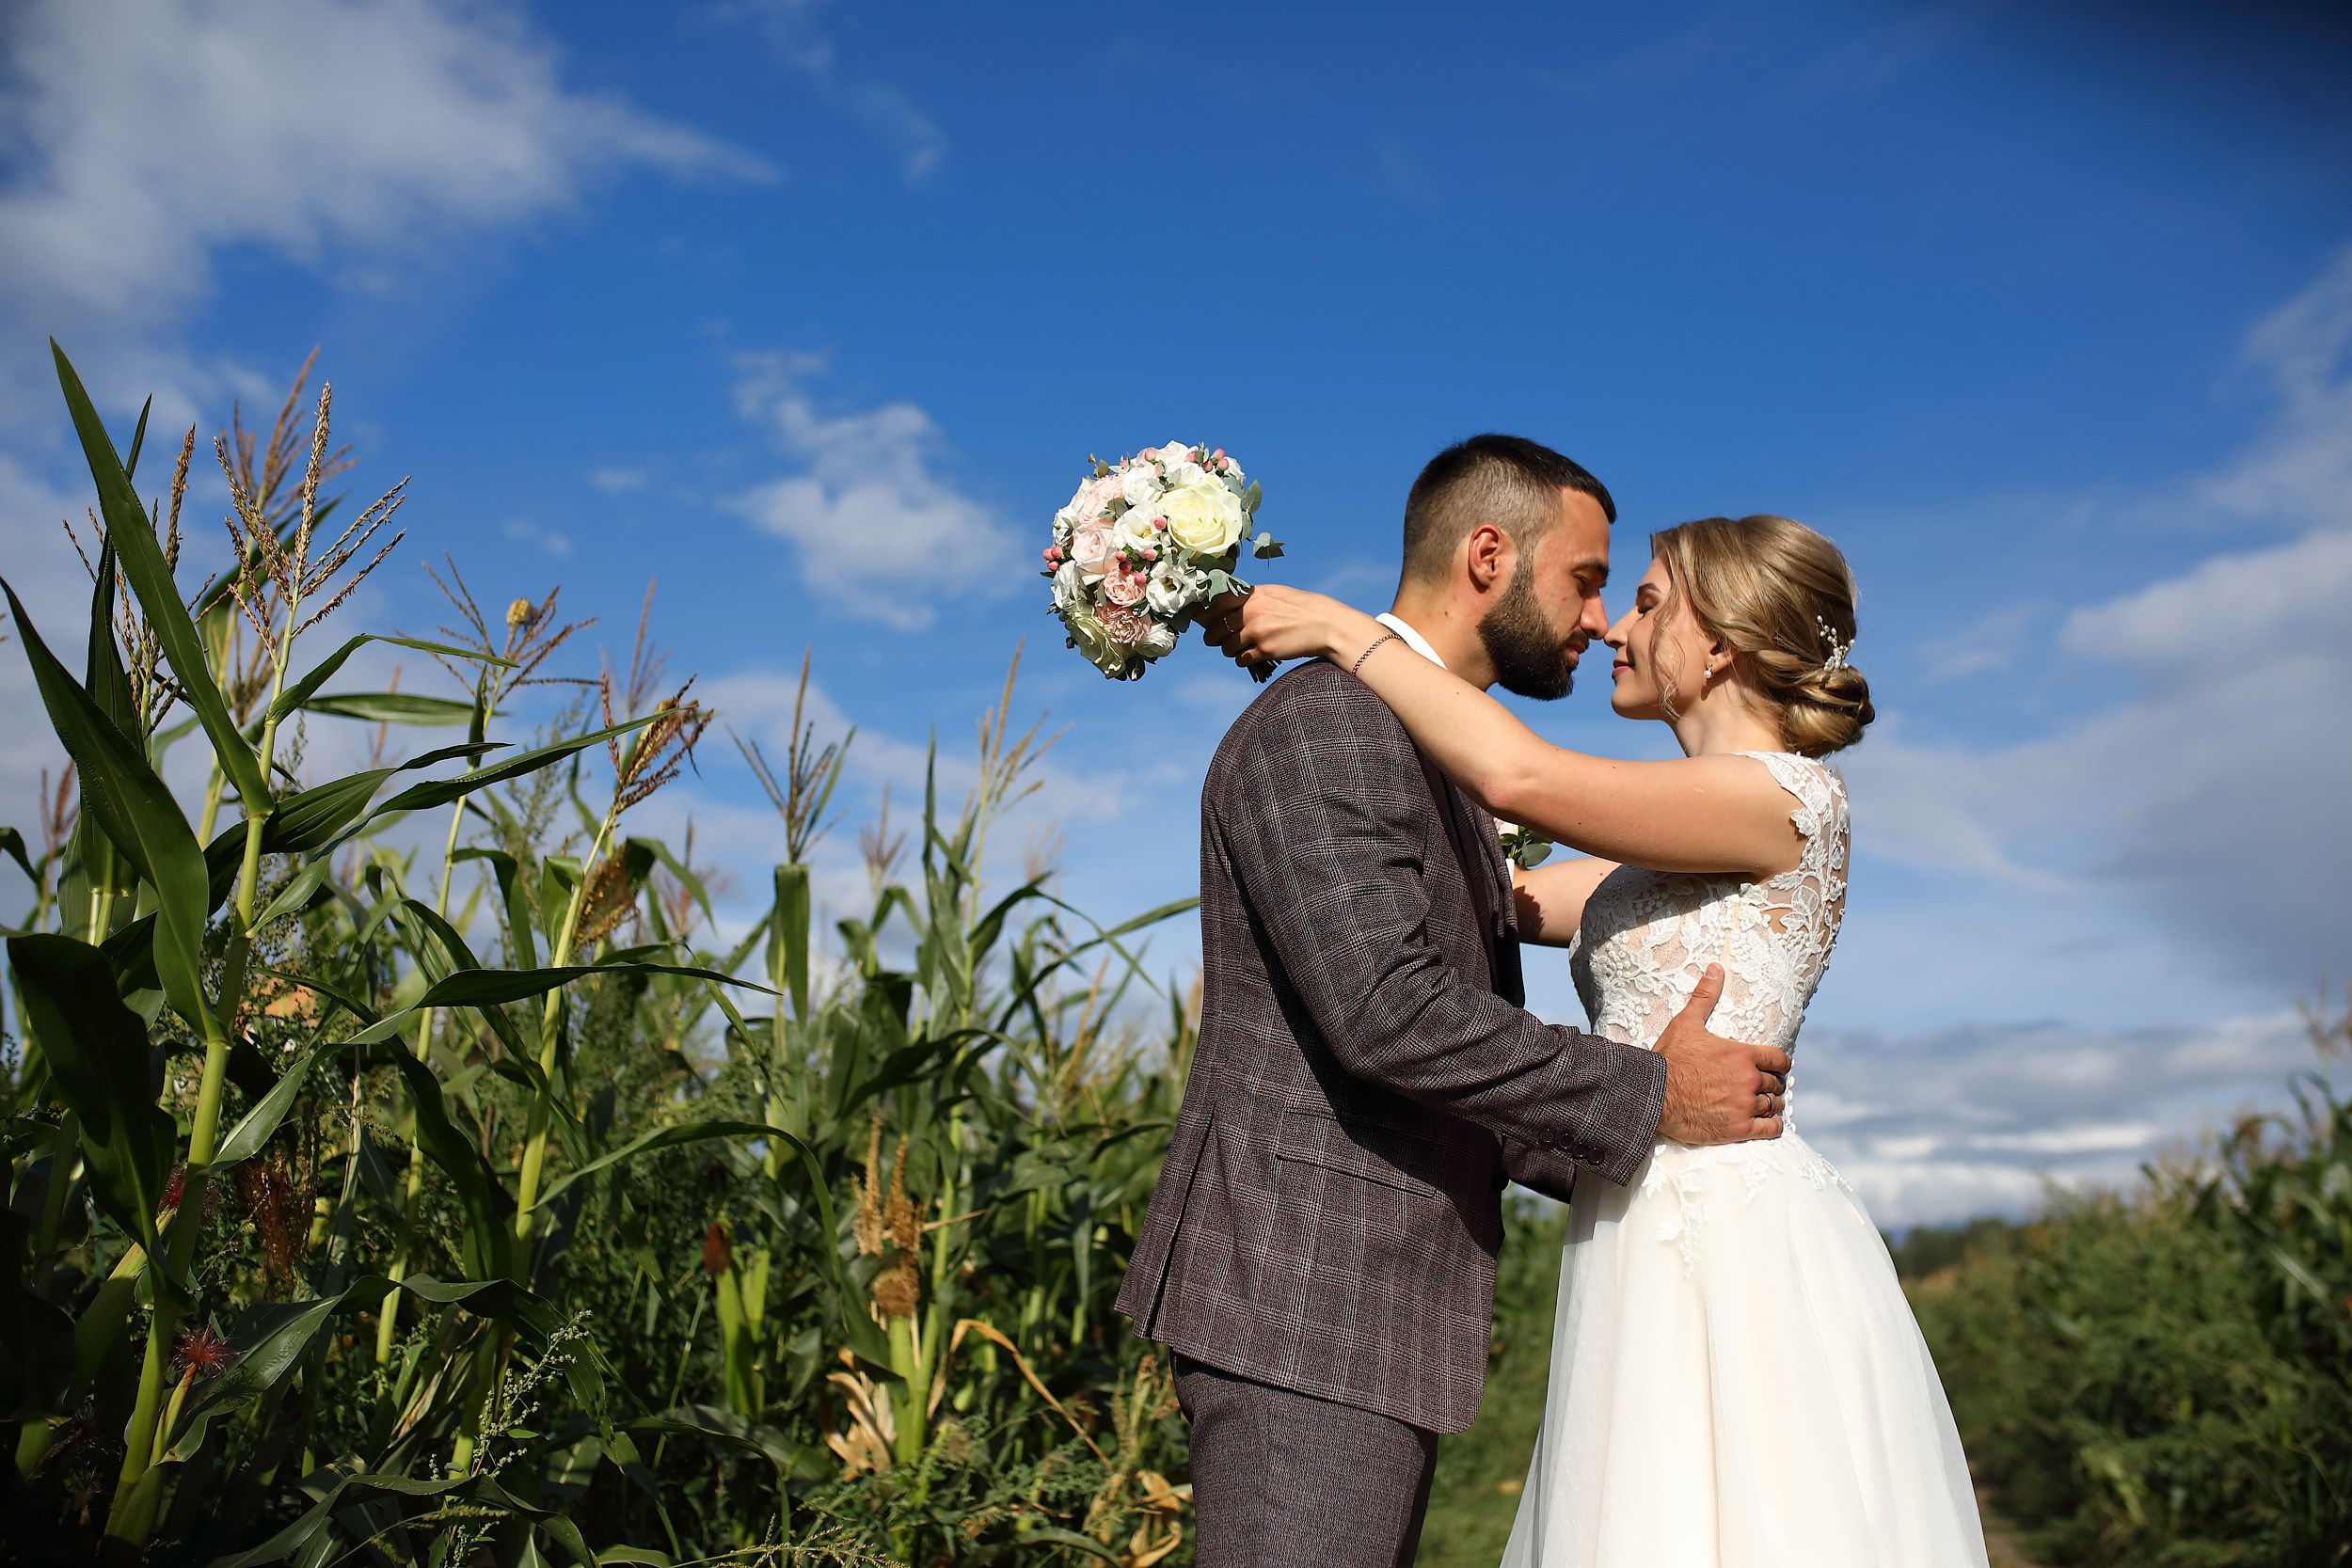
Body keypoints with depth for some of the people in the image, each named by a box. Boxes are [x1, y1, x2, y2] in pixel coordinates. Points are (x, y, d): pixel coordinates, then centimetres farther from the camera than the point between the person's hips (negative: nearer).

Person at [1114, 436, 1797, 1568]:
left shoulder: (1449, 772, 20)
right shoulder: (1324, 726, -11)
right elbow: (1385, 1012, -23)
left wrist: (1646, 1167, 15)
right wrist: (1647, 1095, -13)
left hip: (1385, 1310, 9)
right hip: (1302, 1305, -9)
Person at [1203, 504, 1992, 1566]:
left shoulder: (1790, 793, -10)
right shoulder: (1668, 848, 18)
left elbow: (1519, 774, -23)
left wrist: (1348, 632, -11)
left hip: (1728, 1248, -8)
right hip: (1657, 1243, 8)